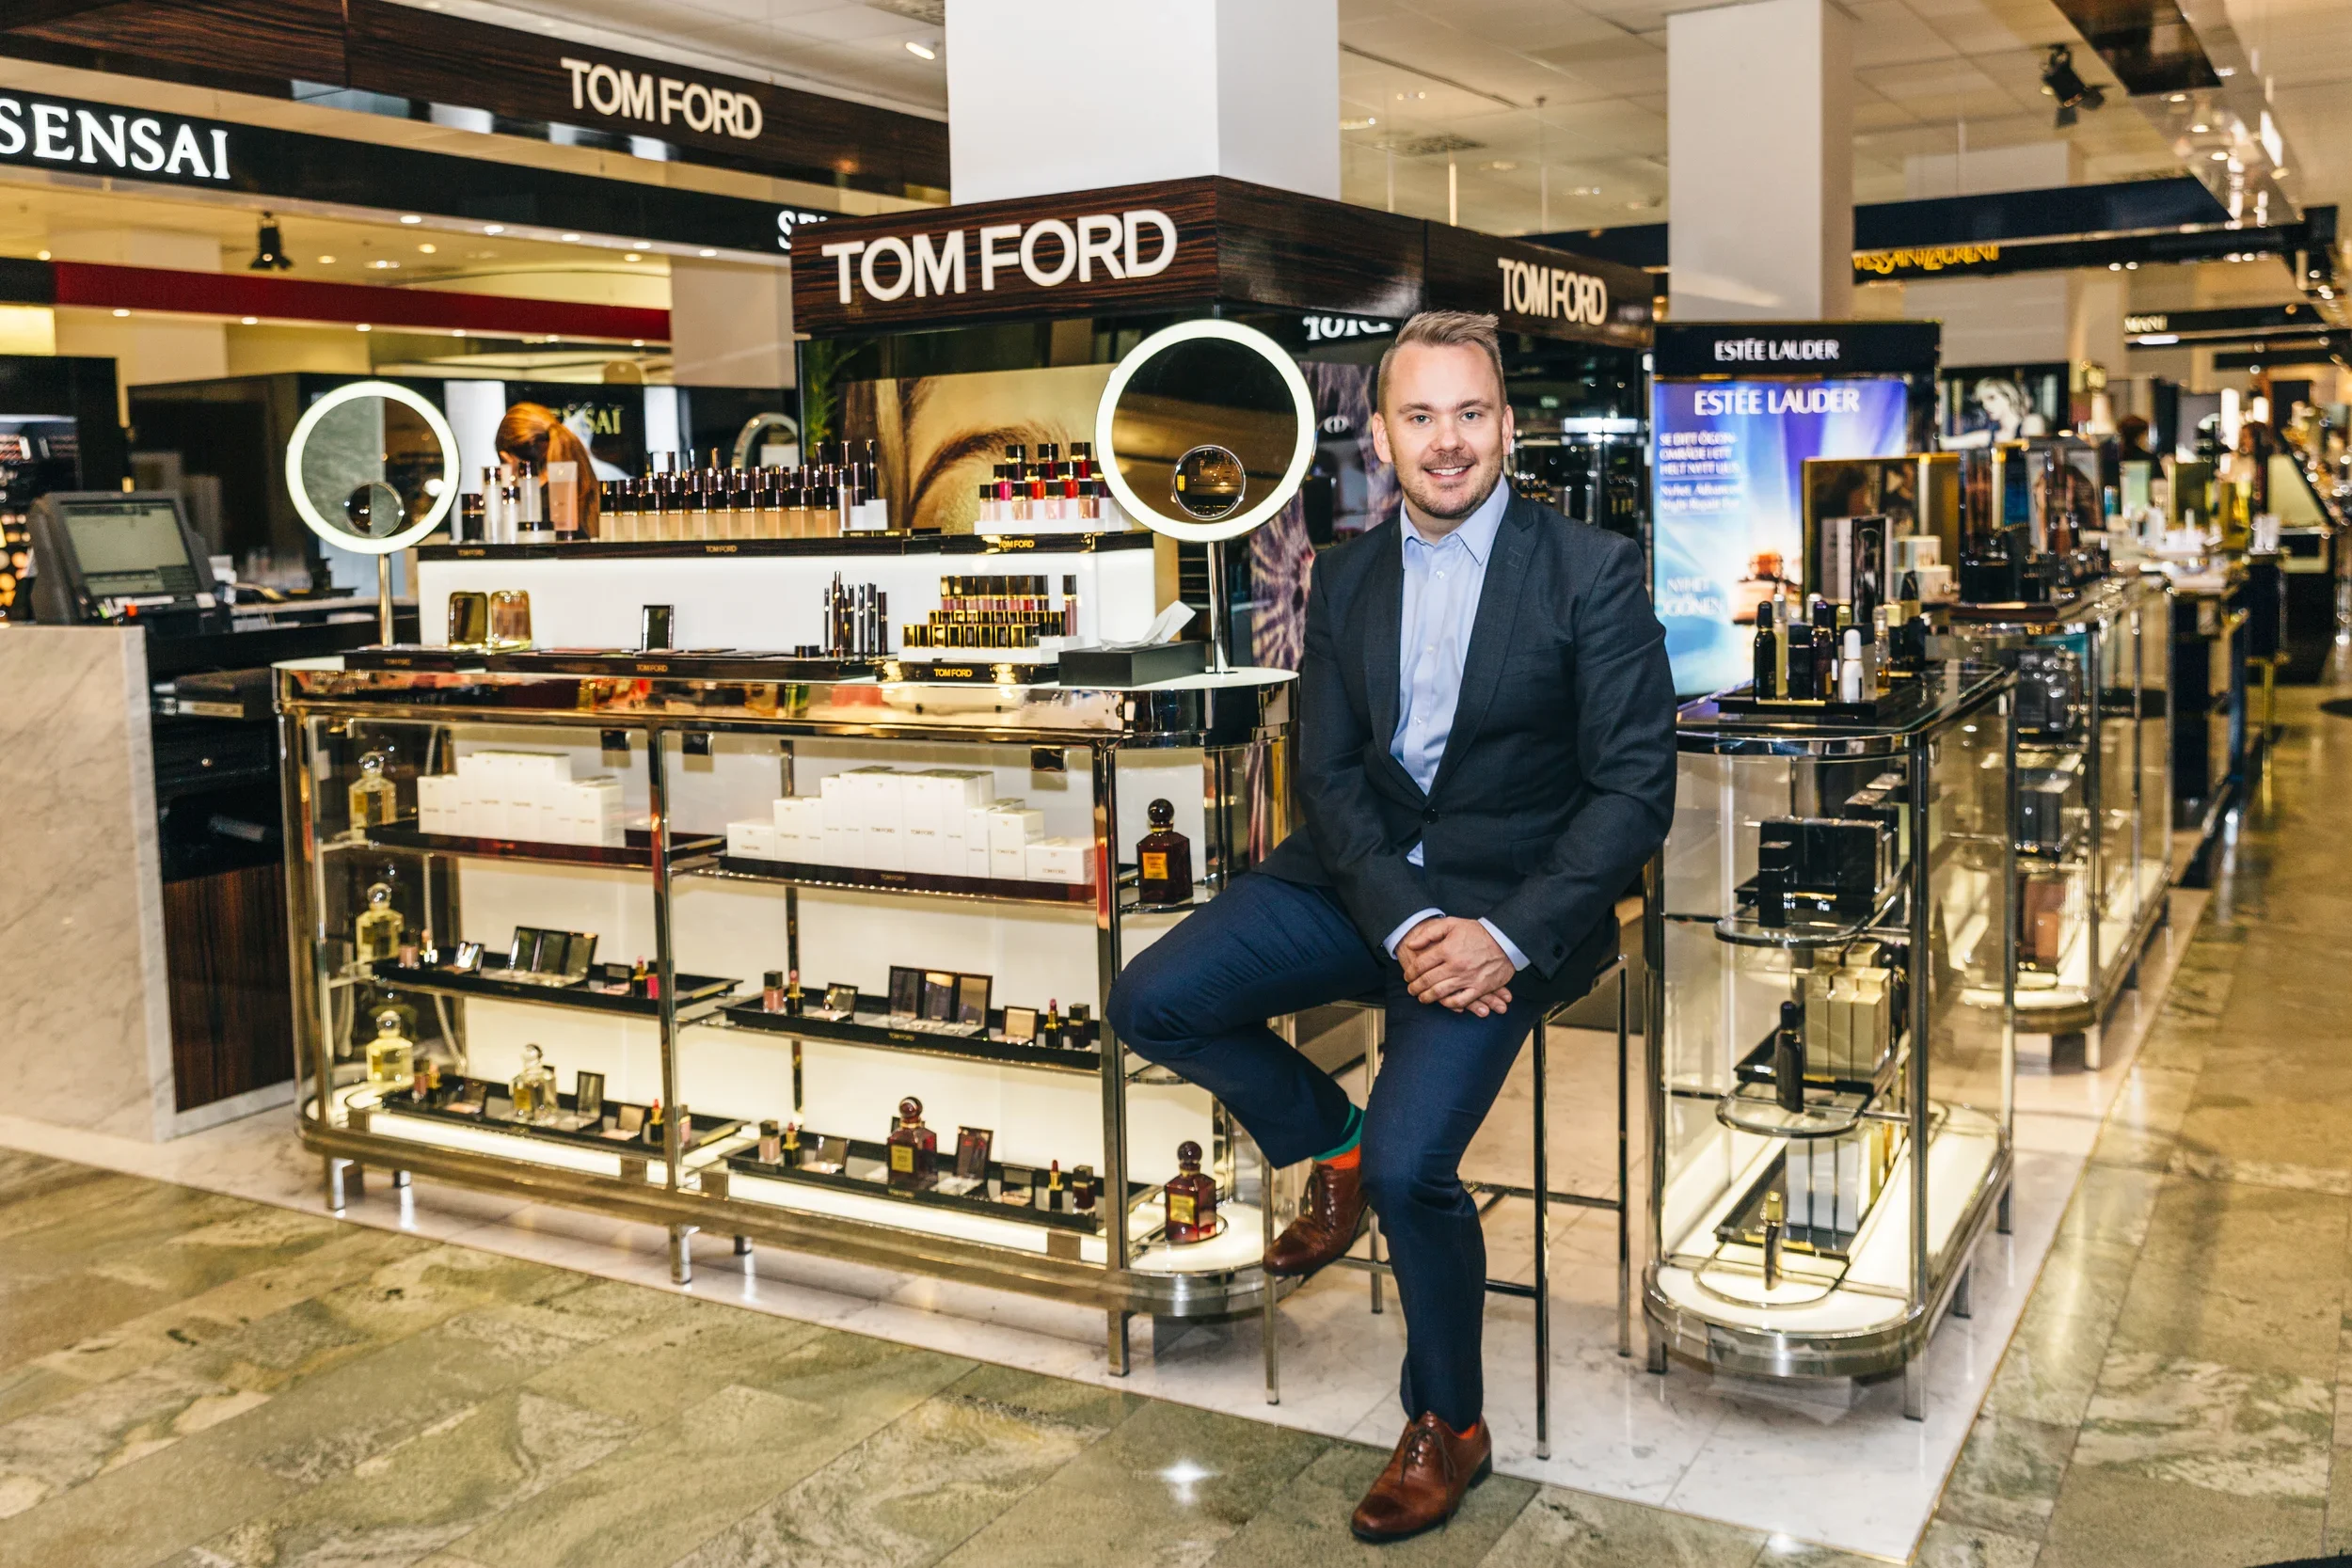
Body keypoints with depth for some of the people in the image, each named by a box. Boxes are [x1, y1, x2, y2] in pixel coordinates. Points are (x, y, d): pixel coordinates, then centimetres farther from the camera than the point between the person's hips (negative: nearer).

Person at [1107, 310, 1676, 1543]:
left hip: (1513, 897, -5)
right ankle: (1332, 1148, 18)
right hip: (1362, 874, 5)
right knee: (1150, 1005, -11)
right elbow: (1327, 770, 2)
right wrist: (1405, 921, -15)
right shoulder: (1345, 576, 7)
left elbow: (1635, 786, -10)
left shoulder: (1591, 570, -7)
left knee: (1411, 1163, -21)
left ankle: (1447, 1425, 8)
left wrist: (1507, 934, -20)